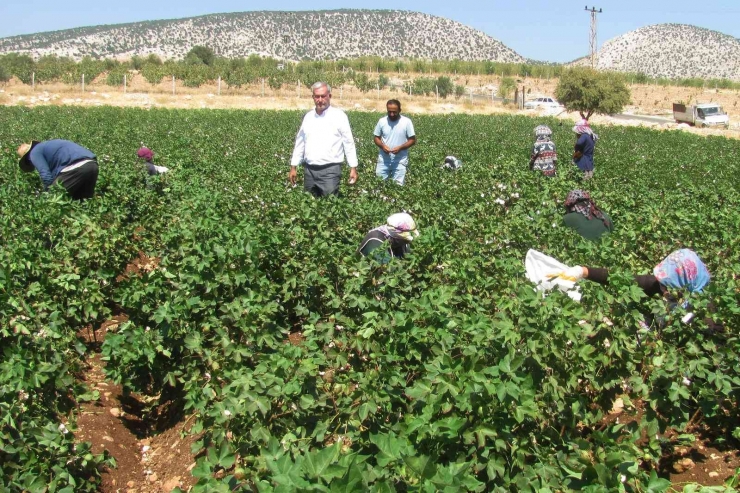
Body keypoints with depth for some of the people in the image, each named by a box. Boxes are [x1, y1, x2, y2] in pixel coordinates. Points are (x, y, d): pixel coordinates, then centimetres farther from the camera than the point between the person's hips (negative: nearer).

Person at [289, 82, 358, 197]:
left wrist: (353, 168, -7)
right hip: (309, 170, 5)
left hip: (330, 169, -5)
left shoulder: (339, 115, -3)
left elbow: (349, 143, -3)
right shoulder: (308, 116, 11)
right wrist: (293, 167, 13)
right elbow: (299, 143, 16)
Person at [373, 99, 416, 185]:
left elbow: (412, 140, -4)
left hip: (400, 161, -2)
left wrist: (400, 147, -19)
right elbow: (377, 138, 8)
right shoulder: (382, 121, 0)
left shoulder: (407, 122, -7)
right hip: (383, 160, 2)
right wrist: (382, 146, -13)